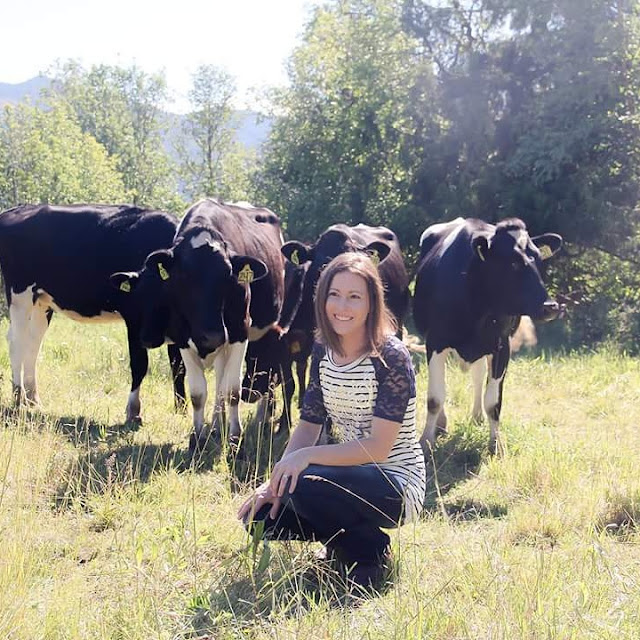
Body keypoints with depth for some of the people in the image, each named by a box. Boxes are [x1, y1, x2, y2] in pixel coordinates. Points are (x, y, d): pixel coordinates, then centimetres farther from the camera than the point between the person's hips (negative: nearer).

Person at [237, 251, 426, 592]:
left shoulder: (391, 357, -19)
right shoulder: (323, 351, 3)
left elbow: (378, 446, -22)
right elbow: (309, 424, 3)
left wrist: (307, 457, -30)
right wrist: (276, 479, -11)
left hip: (397, 484, -7)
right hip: (350, 474, 7)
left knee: (306, 486, -31)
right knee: (261, 515, -9)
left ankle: (372, 550, -6)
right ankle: (348, 540, 12)